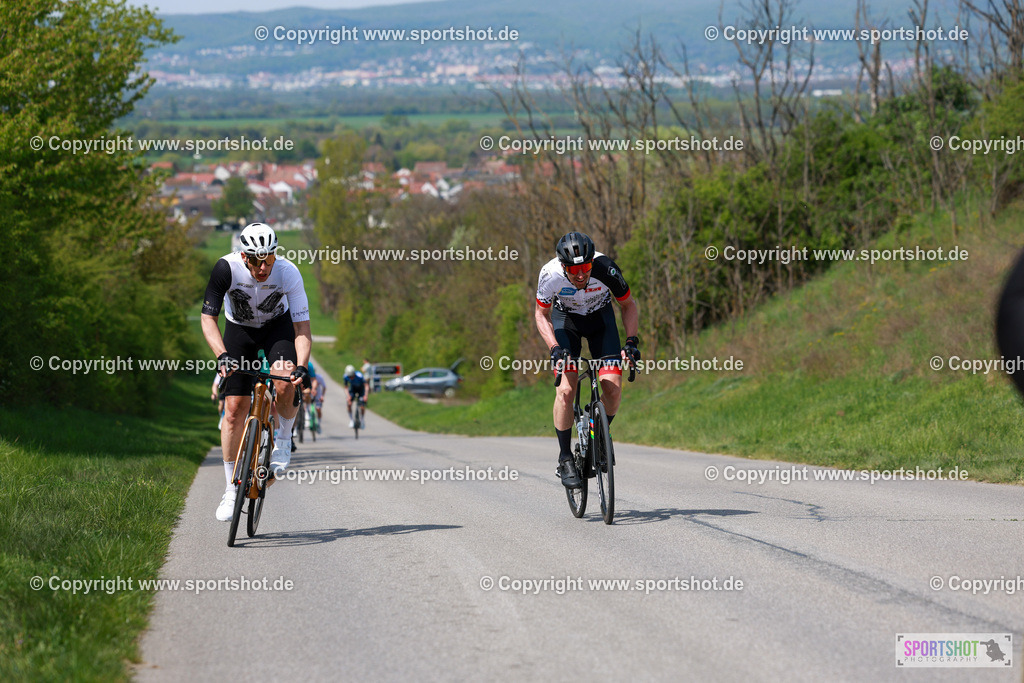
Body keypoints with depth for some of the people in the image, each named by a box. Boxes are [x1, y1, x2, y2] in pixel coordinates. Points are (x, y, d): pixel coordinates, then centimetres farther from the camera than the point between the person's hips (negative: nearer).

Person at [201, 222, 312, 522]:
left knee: (285, 384, -30)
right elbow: (208, 318, -28)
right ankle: (231, 488, 5)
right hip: (239, 329, 0)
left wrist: (302, 366, -42)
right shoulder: (227, 269, -31)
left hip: (278, 325, 0)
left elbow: (302, 328, -27)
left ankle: (283, 441, -1)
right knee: (234, 409, -7)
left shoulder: (288, 273, -30)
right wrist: (222, 355, -43)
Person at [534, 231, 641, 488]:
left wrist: (631, 341, -23)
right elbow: (541, 314, -12)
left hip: (600, 316, 1)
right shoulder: (550, 274, -31)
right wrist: (554, 348, -26)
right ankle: (565, 459, -6)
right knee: (566, 389, -19)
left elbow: (629, 305, -12)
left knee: (613, 388, -15)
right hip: (566, 318, -1)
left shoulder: (605, 269, -31)